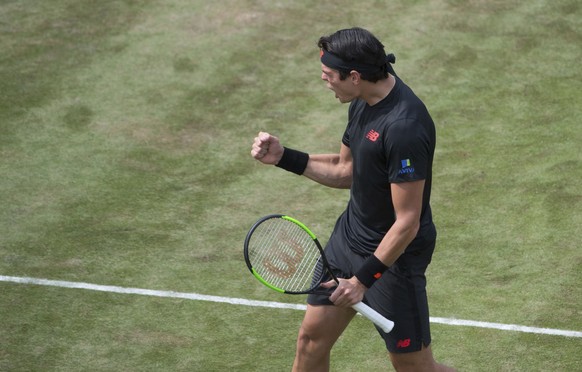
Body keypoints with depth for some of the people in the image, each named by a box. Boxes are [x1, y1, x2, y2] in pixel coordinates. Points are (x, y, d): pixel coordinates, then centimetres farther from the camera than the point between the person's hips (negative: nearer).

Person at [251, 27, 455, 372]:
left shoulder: (404, 128, -30)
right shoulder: (364, 101, -1)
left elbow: (407, 223, -26)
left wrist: (364, 278, -21)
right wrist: (283, 156, 3)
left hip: (393, 254, -9)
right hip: (349, 235, 9)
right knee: (312, 339, 14)